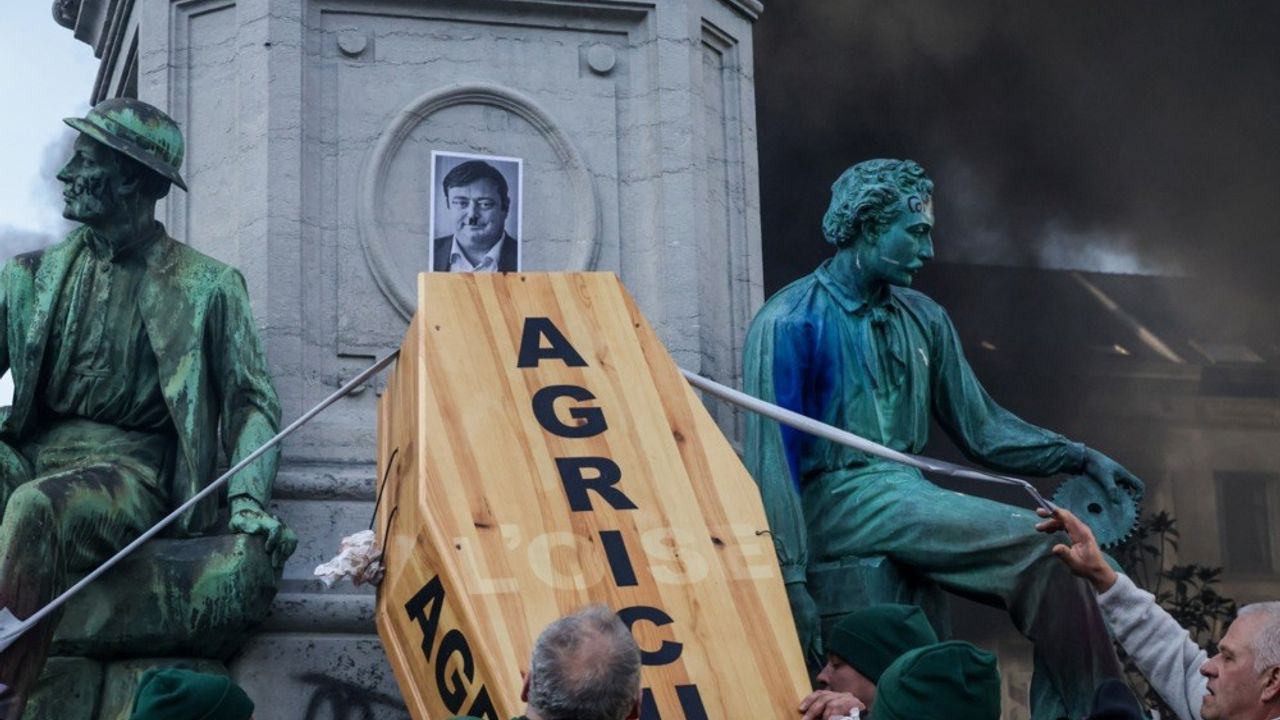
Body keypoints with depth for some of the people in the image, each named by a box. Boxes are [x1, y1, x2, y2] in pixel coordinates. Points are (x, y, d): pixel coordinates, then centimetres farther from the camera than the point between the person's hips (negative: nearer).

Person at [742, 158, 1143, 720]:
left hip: (904, 494, 7)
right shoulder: (789, 324, -6)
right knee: (1036, 546, -21)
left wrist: (1081, 458, 7)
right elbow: (771, 456, -11)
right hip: (838, 502, -7)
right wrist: (791, 579, -17)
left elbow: (981, 426, 19)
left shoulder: (923, 321, 15)